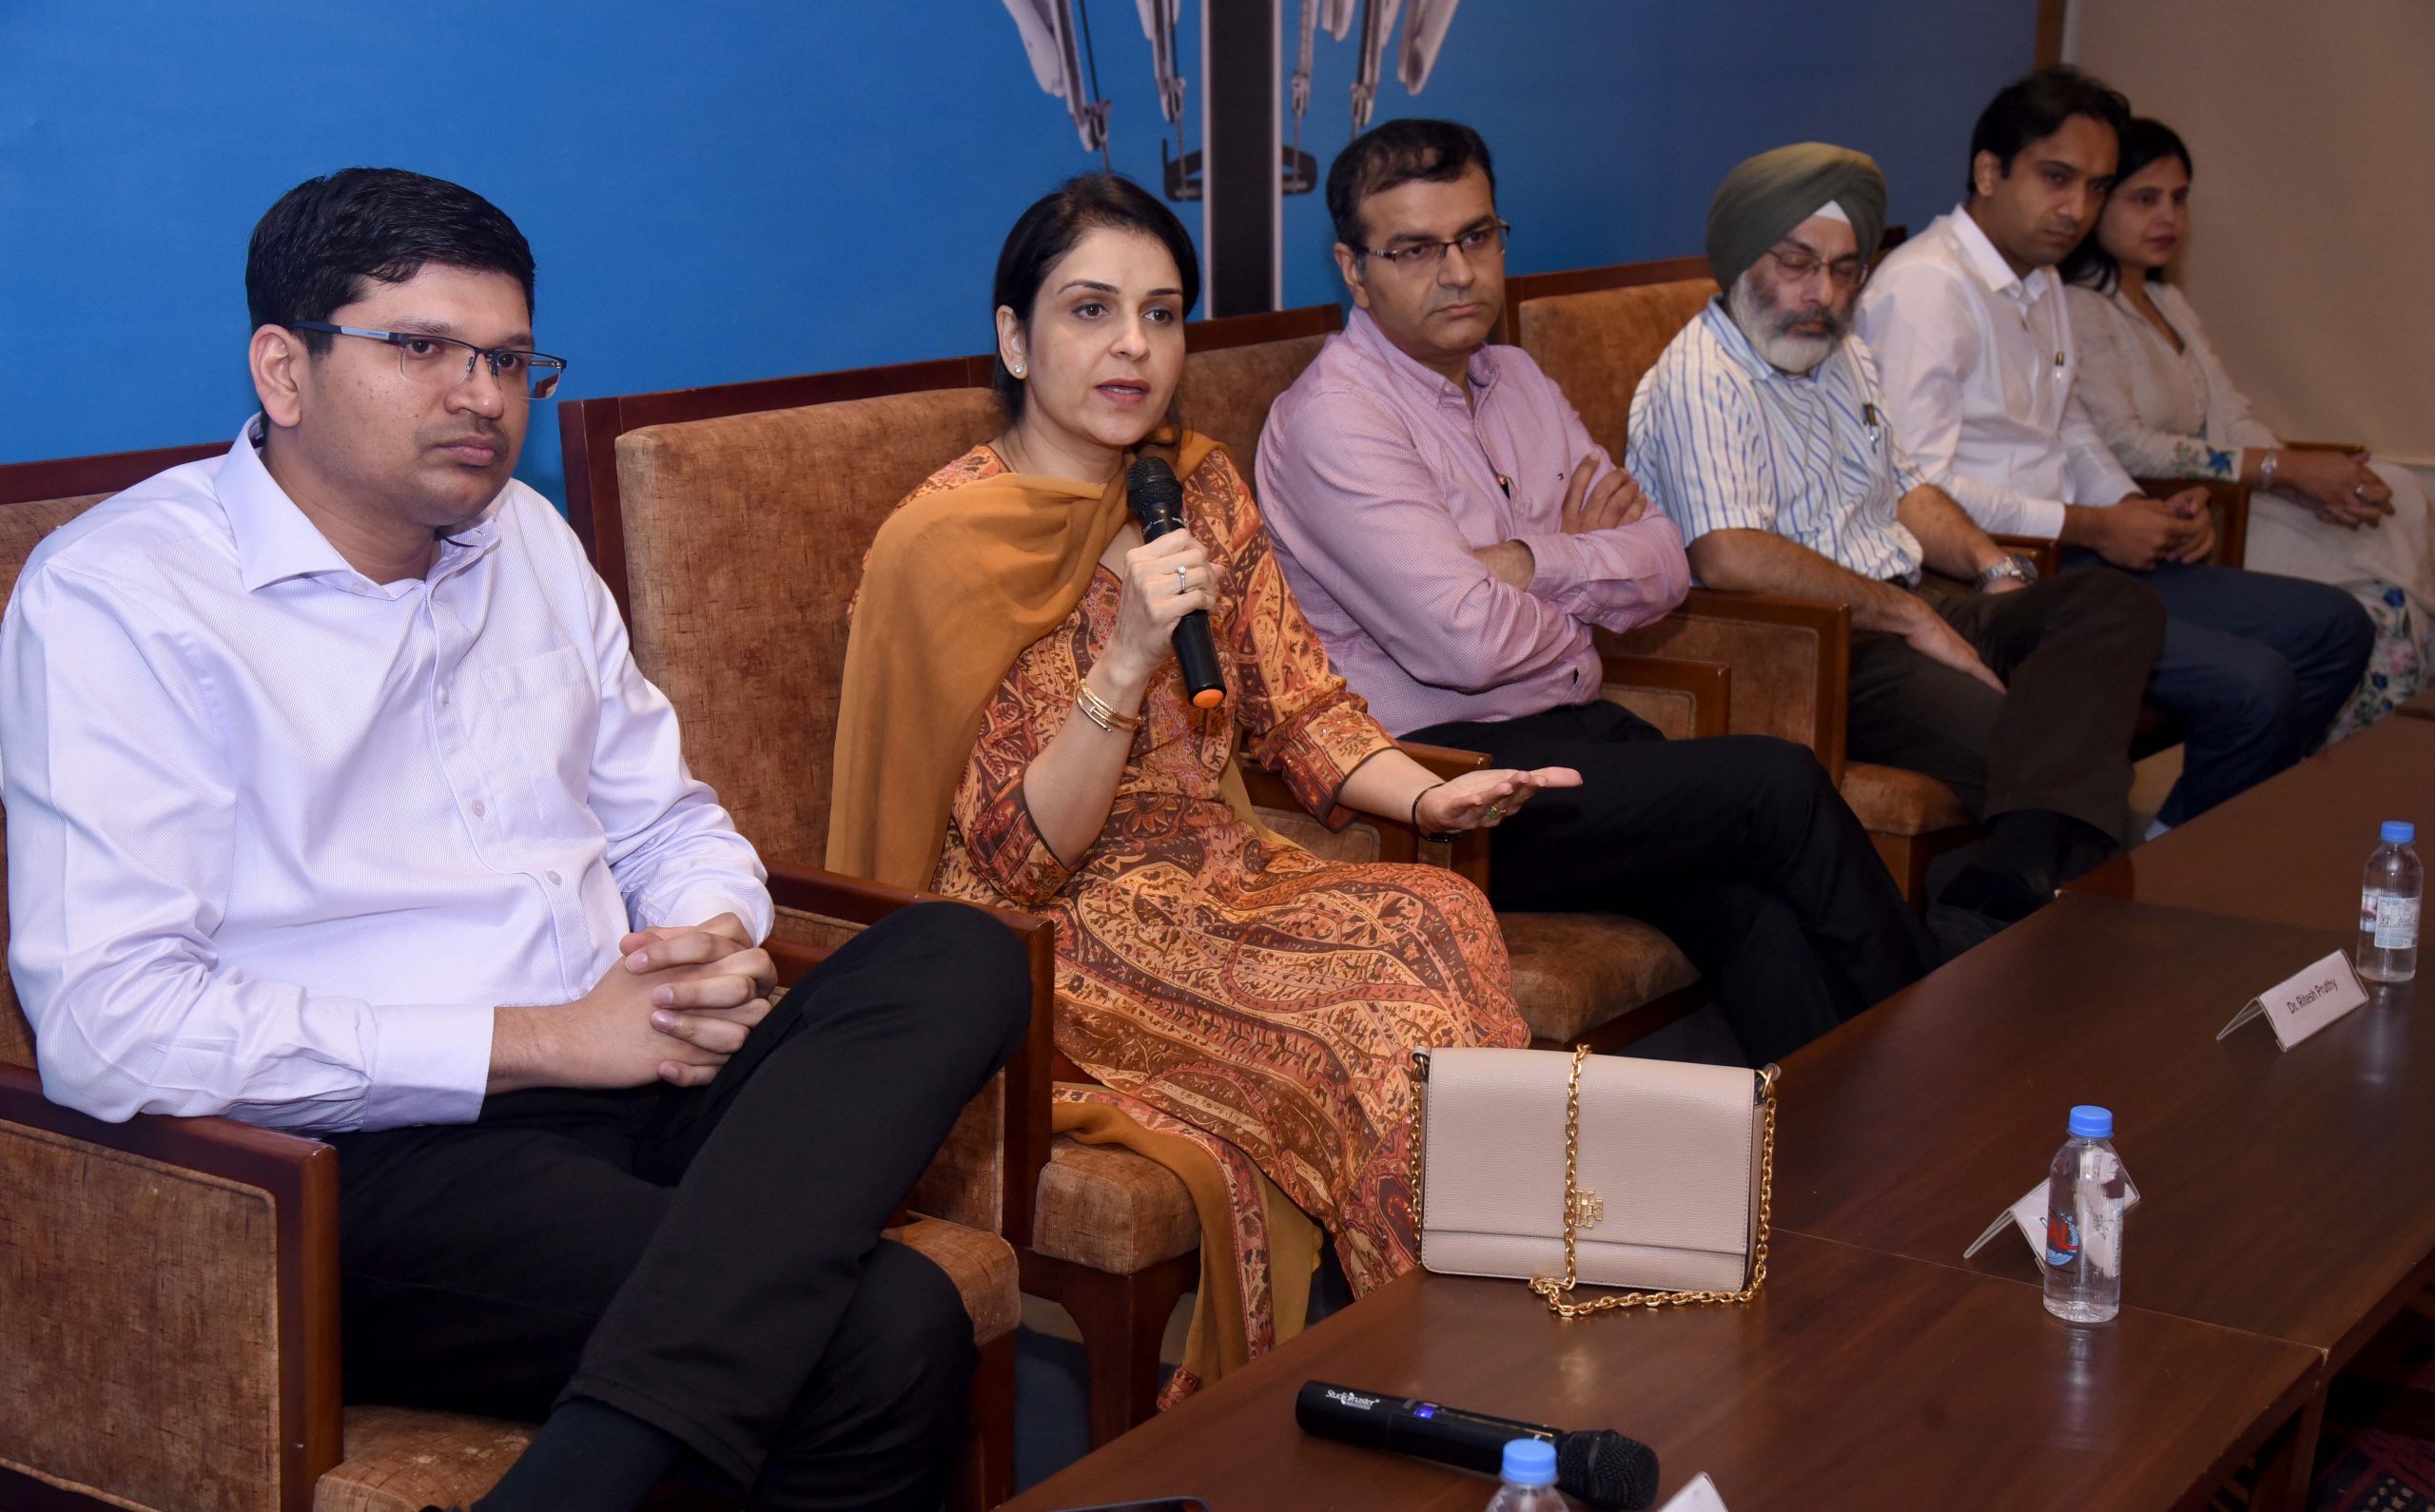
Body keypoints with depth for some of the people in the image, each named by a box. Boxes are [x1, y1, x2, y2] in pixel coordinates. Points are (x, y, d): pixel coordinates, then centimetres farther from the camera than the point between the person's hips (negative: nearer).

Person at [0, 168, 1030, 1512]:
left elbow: (668, 822, 26)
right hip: (369, 1163, -9)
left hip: (629, 1089, 9)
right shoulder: (113, 596, -6)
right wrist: (536, 1039, -16)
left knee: (959, 957, -22)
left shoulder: (524, 537, 18)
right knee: (886, 1334, -30)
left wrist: (715, 943, -1)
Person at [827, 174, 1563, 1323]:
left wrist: (1431, 796, -11)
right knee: (1390, 1013, -27)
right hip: (1055, 944, -6)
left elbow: (1294, 705, 9)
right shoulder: (944, 542, -12)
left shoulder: (1197, 484, 8)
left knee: (1443, 915, -23)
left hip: (1218, 883, 6)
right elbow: (1018, 862, -14)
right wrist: (1127, 660, -27)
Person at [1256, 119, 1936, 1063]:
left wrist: (1529, 561, -8)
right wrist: (1584, 562, 0)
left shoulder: (1516, 381, 16)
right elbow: (1466, 642, -20)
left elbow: (1664, 568, 11)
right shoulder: (1333, 418, -10)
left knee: (1751, 905, -23)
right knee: (1778, 787, -18)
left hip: (1575, 733, 7)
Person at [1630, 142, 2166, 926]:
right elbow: (1727, 556, -27)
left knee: (2116, 603, -16)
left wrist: (1992, 565, 10)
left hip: (1906, 614, 10)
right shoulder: (1702, 379, -13)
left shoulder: (1842, 355, 20)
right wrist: (1908, 615, -19)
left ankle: (2025, 865, -37)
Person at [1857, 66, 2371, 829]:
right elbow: (1918, 488, -22)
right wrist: (2091, 528, -14)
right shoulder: (1925, 286, -16)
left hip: (2068, 559, 10)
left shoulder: (2041, 280, 16)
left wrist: (2140, 509, 6)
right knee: (2254, 687, -23)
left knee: (2333, 628, 8)